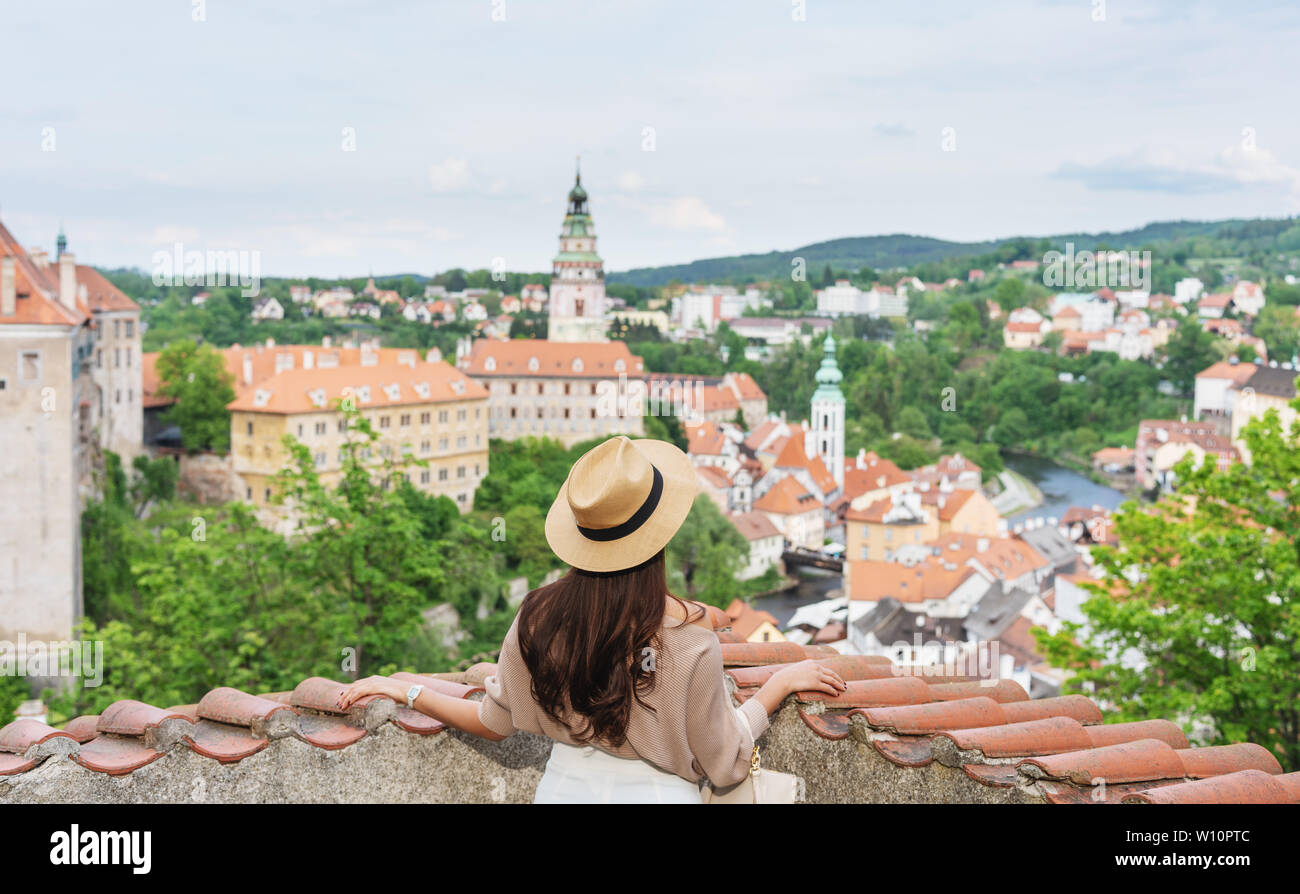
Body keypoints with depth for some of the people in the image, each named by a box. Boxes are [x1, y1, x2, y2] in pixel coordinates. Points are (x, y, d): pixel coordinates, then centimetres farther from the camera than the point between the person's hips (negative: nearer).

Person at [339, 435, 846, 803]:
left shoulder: (539, 618, -11)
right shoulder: (689, 637, -19)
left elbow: (494, 724, 3)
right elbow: (724, 766, -7)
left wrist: (407, 692, 17)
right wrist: (780, 682, 3)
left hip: (565, 789, 3)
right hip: (657, 794, -3)